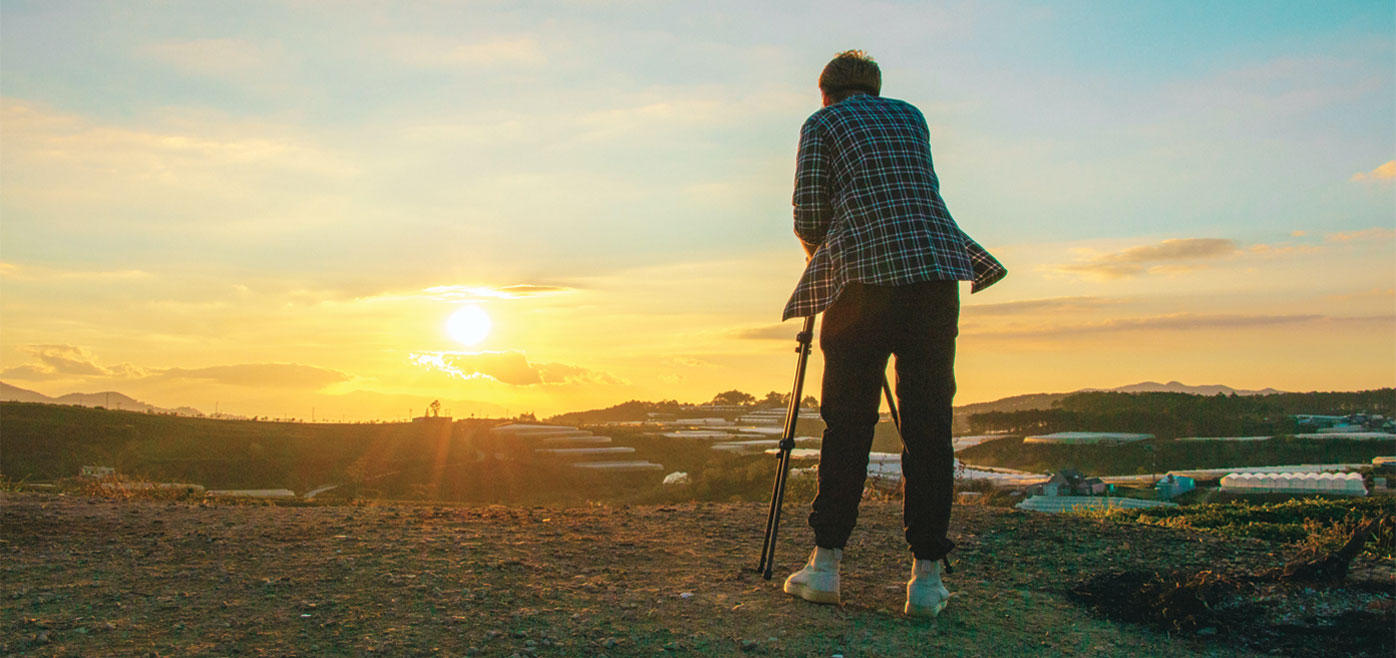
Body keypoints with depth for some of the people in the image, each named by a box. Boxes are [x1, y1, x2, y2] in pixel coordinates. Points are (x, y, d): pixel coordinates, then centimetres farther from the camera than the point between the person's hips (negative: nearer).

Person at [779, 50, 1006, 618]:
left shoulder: (821, 123, 13)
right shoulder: (911, 115, 25)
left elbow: (808, 217, 5)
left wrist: (819, 249, 26)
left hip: (863, 273, -3)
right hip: (935, 267, 3)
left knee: (847, 423, 2)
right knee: (928, 424, 1)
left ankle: (826, 564, 4)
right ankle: (926, 576, 0)